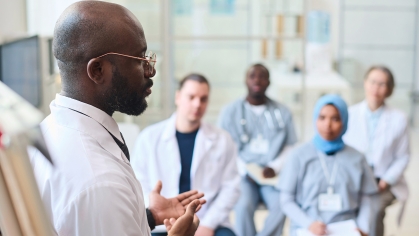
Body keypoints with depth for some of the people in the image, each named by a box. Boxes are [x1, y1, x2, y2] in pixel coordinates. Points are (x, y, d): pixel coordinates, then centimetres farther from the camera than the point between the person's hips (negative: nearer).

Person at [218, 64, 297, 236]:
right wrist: (244, 170, -8)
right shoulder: (230, 111, 7)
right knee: (244, 206, -30)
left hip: (273, 176, 1)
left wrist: (275, 167, -8)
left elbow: (291, 147, 10)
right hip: (241, 176, -1)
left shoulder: (283, 112, 11)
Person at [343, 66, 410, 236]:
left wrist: (385, 182, -8)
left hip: (383, 184, 0)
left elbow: (402, 158, 4)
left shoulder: (398, 119, 1)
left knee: (374, 209, -31)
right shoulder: (349, 115, 3)